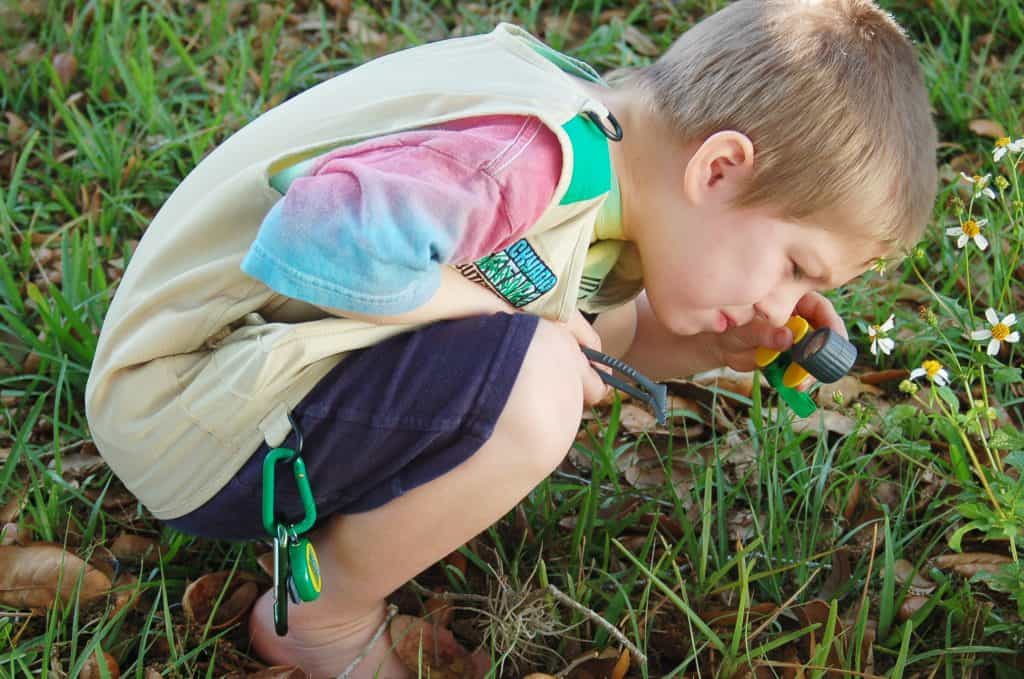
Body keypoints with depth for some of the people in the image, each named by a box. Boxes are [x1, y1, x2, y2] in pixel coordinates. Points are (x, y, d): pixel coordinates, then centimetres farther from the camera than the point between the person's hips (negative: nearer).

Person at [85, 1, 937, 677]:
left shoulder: (613, 161, 2)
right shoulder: (533, 153, -30)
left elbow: (604, 333, 16)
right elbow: (322, 237, -43)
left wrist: (718, 344, -3)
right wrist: (505, 316, -26)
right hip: (183, 405, -9)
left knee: (599, 310, 13)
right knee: (529, 386, -30)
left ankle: (350, 504, 11)